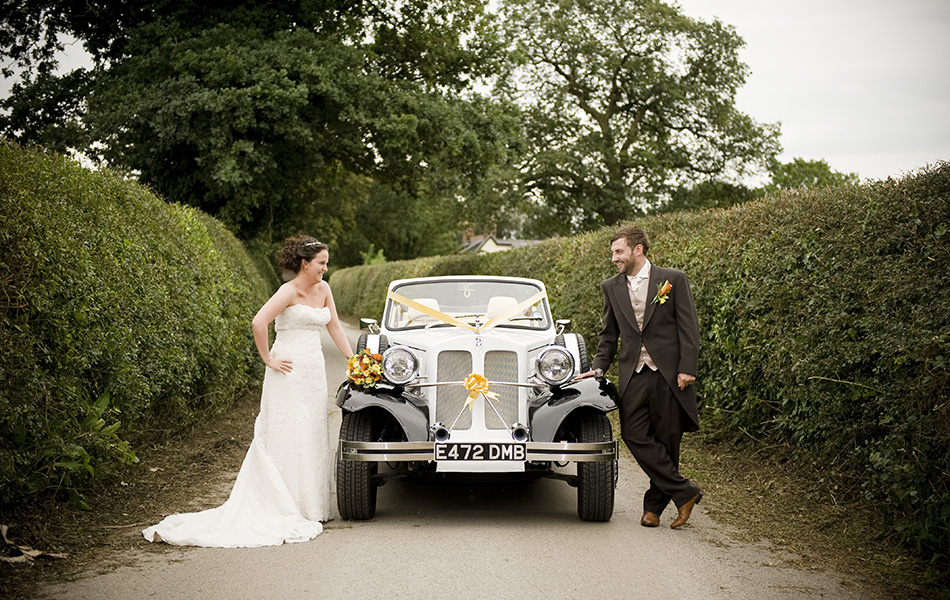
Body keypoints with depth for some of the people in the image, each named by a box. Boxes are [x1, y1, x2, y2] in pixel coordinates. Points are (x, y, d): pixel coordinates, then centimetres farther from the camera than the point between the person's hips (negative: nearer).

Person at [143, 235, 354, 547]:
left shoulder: (323, 289, 10)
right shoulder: (288, 292, -13)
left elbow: (334, 326, 16)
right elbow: (258, 323, -22)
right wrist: (268, 360, -17)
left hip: (314, 372, 8)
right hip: (289, 372, -8)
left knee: (312, 438, 11)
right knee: (288, 440, -5)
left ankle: (311, 507, 19)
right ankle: (289, 512, -1)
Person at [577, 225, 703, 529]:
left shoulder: (673, 279, 0)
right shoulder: (611, 287, 12)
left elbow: (688, 327, -2)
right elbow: (609, 335, 20)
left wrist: (687, 369, -9)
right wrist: (599, 368, 8)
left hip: (668, 373, -3)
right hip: (633, 374, 3)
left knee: (666, 441, 1)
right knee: (634, 435, -11)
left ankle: (654, 505, 15)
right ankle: (684, 492, -2)